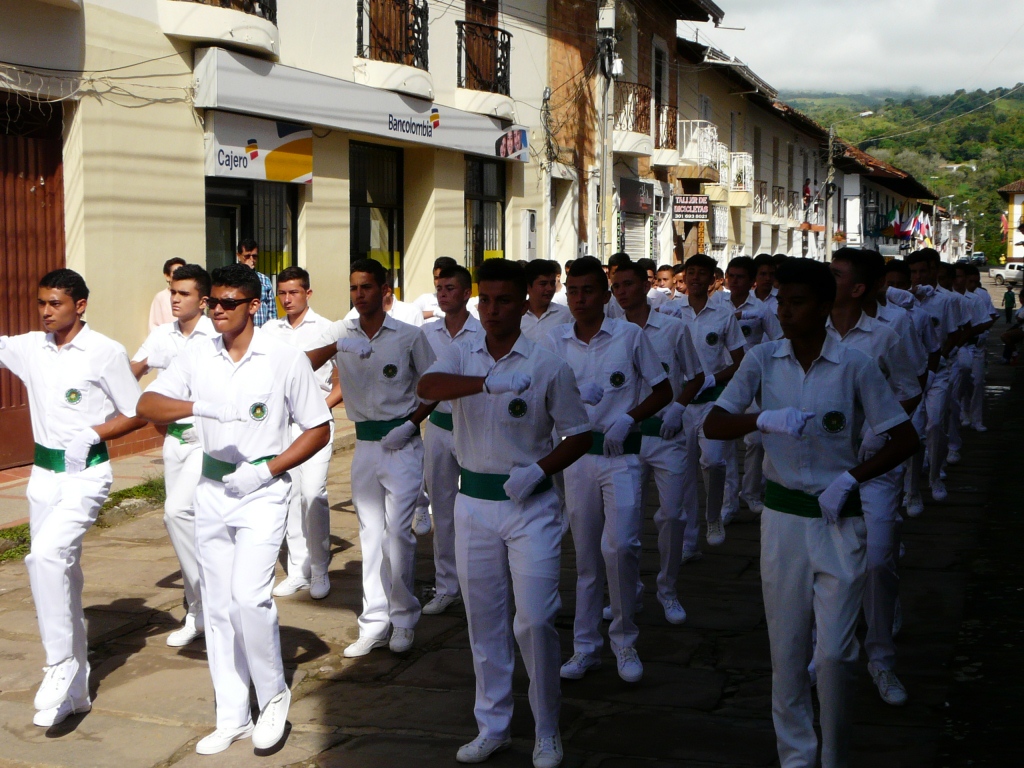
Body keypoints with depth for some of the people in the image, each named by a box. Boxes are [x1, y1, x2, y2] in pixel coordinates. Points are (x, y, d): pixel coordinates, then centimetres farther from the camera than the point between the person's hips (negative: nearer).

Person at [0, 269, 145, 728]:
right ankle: (75, 688, 21)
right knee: (61, 574, 11)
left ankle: (61, 664, -14)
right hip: (44, 474, 6)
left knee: (46, 555, -27)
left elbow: (135, 415, -3)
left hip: (86, 473, -6)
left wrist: (93, 434, -16)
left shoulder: (106, 353, -7)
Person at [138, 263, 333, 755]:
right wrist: (201, 406, -27)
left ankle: (273, 695, 6)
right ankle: (232, 718, 21)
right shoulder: (197, 357, 3)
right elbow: (147, 405, -9)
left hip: (262, 491, -4)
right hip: (211, 489, 4)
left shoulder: (285, 360, -6)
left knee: (249, 595, -18)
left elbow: (319, 429, -2)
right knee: (218, 606, 9)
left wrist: (268, 470, -13)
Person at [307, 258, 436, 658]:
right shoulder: (340, 332, 4)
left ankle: (404, 618, 9)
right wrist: (335, 347, -27)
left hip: (401, 442, -4)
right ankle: (374, 624, 14)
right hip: (365, 443, 4)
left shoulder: (410, 335, -3)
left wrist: (410, 425, -10)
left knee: (398, 531, -8)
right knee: (370, 534, 8)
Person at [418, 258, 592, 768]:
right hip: (474, 502, 3)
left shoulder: (548, 366, -5)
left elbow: (578, 435, 0)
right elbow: (427, 386, -21)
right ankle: (492, 726, 25)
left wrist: (538, 469, -17)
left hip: (530, 505, -3)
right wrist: (488, 382, -38)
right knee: (484, 621, 11)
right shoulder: (461, 357, 2)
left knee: (534, 621, -5)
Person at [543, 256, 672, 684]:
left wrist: (628, 418, -12)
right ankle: (585, 647, 20)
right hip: (576, 454, 3)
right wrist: (577, 394, -26)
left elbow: (664, 391, 4)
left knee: (619, 545, -15)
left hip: (620, 455, -3)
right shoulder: (555, 342, 4)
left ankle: (624, 639, 5)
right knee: (586, 556, 9)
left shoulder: (630, 336, -1)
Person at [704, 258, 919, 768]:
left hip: (838, 519, -2)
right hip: (782, 516, 2)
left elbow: (905, 439, -4)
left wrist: (850, 478, -16)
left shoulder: (855, 367, -8)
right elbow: (713, 426, -7)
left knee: (835, 652, -5)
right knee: (787, 650, 9)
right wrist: (763, 420, -25)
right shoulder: (762, 361, -1)